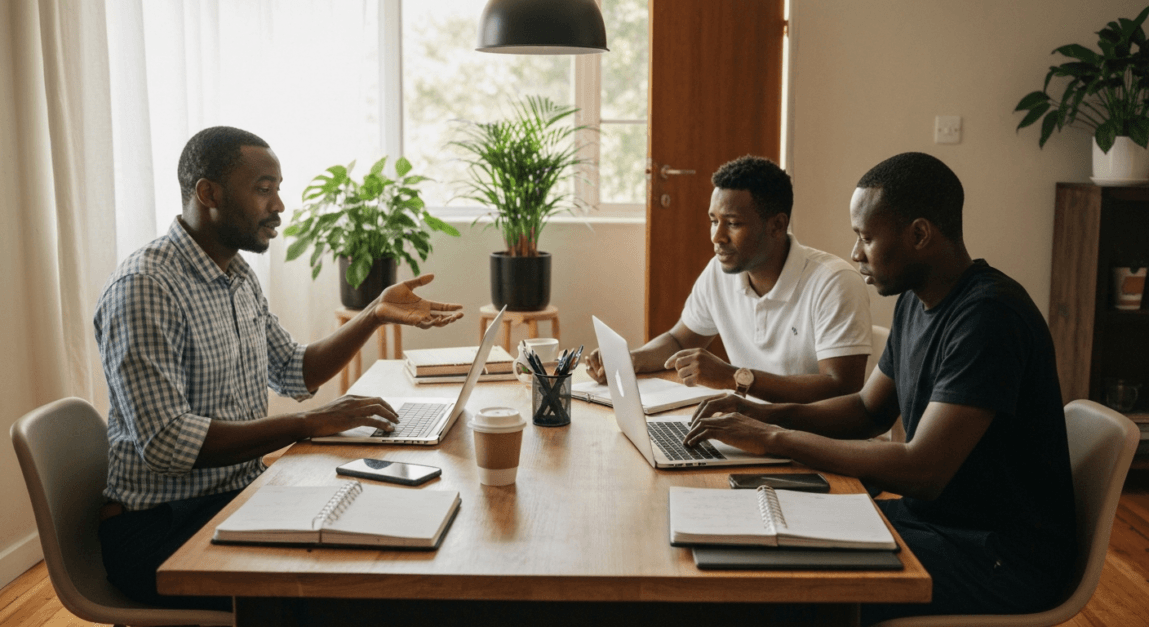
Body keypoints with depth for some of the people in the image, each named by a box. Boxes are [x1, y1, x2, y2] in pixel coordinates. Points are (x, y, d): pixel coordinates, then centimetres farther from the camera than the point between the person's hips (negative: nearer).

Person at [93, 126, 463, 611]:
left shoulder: (239, 276, 8)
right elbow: (166, 443, -26)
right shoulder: (144, 287, -20)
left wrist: (375, 315, 6)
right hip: (161, 525, -8)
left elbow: (294, 374, 18)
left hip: (240, 493, 8)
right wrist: (308, 424, -26)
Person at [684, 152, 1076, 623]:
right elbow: (869, 410, 16)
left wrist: (774, 439, -24)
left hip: (1003, 559, -9)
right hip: (932, 513, 9)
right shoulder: (916, 300, 6)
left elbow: (921, 471, -30)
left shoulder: (988, 316, -24)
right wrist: (765, 414, -1)